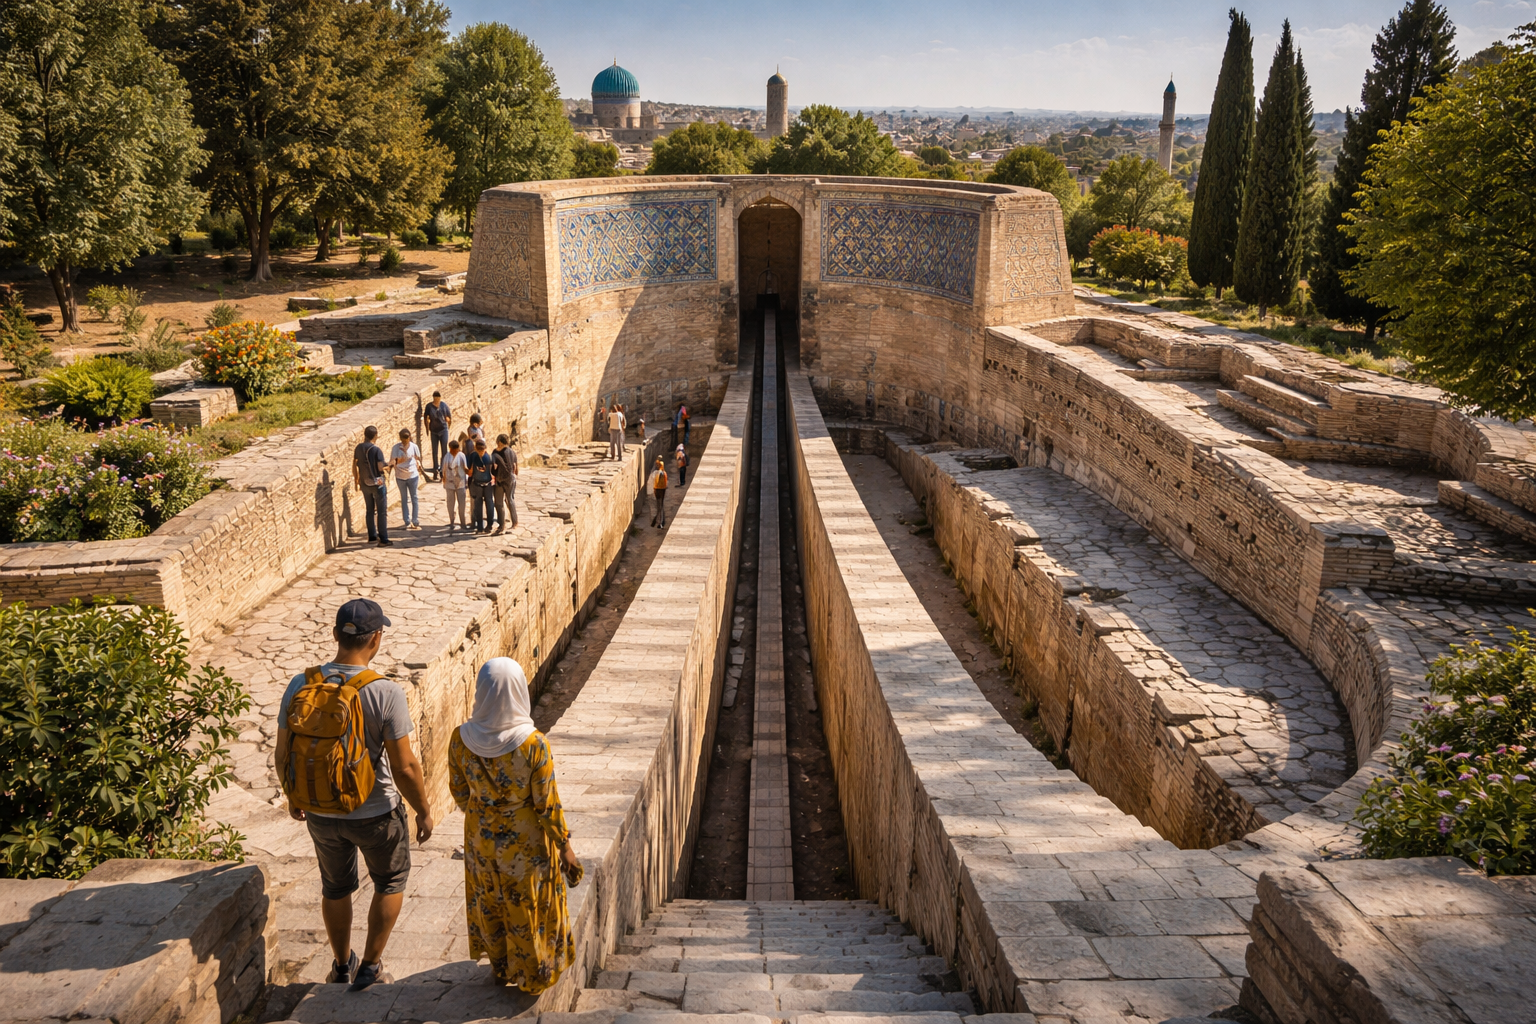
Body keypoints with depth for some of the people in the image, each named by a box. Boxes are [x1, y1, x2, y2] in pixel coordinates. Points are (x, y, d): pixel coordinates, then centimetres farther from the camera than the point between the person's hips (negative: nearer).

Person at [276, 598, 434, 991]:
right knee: (391, 881, 24)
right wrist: (424, 811, -5)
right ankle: (369, 966, 29)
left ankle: (341, 964, 45)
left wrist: (292, 796, 17)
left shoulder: (300, 686, -12)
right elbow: (405, 767, -21)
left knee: (336, 887, 27)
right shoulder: (385, 692, -25)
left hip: (321, 812, 4)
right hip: (376, 813, -4)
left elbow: (283, 755, -2)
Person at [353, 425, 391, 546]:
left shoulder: (358, 448, 1)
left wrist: (356, 481, 16)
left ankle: (372, 535, 26)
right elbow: (380, 467, -18)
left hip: (364, 484, 6)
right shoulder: (376, 450, -18)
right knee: (382, 512, -1)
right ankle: (383, 539, -2)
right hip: (377, 484, -6)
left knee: (369, 510, 18)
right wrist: (387, 463, 2)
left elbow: (354, 466, 6)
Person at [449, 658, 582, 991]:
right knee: (528, 906, 21)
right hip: (526, 840, -3)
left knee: (489, 901, 27)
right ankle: (533, 976, 41)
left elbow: (459, 793, -3)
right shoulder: (534, 744, -30)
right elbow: (547, 805, -20)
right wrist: (565, 847, -5)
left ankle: (500, 968, 48)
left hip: (481, 837, 3)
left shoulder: (461, 740, -20)